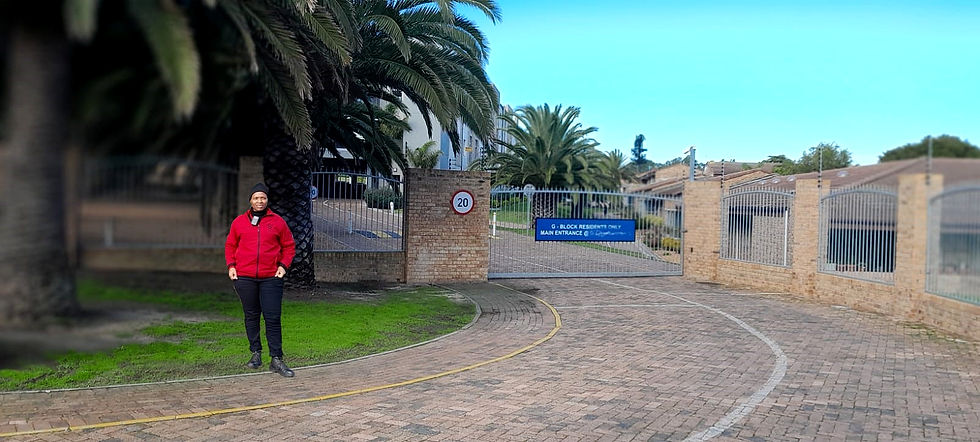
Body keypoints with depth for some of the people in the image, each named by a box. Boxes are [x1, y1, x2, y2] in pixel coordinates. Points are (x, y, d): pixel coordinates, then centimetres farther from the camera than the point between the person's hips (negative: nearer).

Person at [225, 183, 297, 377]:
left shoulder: (277, 222, 5)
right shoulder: (239, 222, 7)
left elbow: (289, 245, 10)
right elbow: (230, 245, 16)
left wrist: (283, 265, -1)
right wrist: (231, 265, 3)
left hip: (271, 278, -1)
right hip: (245, 277, 2)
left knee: (273, 318, -5)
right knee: (251, 316, 10)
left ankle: (276, 359, -2)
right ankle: (256, 353, 22)